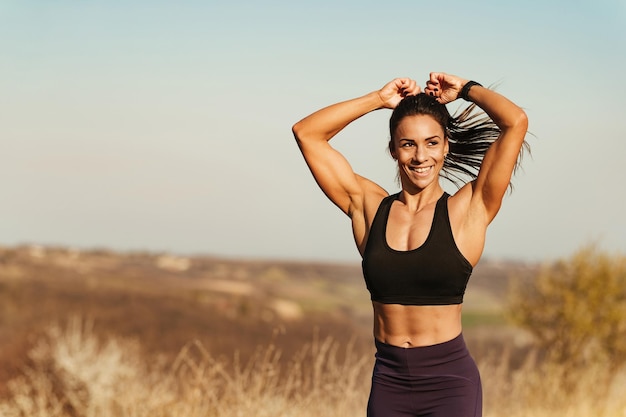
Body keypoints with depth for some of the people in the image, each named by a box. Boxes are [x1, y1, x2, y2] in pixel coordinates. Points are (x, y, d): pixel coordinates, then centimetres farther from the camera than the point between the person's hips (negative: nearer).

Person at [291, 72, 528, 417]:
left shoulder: (468, 209, -2)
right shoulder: (369, 207, 6)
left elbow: (516, 122, -10)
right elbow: (306, 132, 6)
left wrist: (466, 90, 6)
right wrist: (379, 99, 6)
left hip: (449, 384, -3)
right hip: (388, 383, 3)